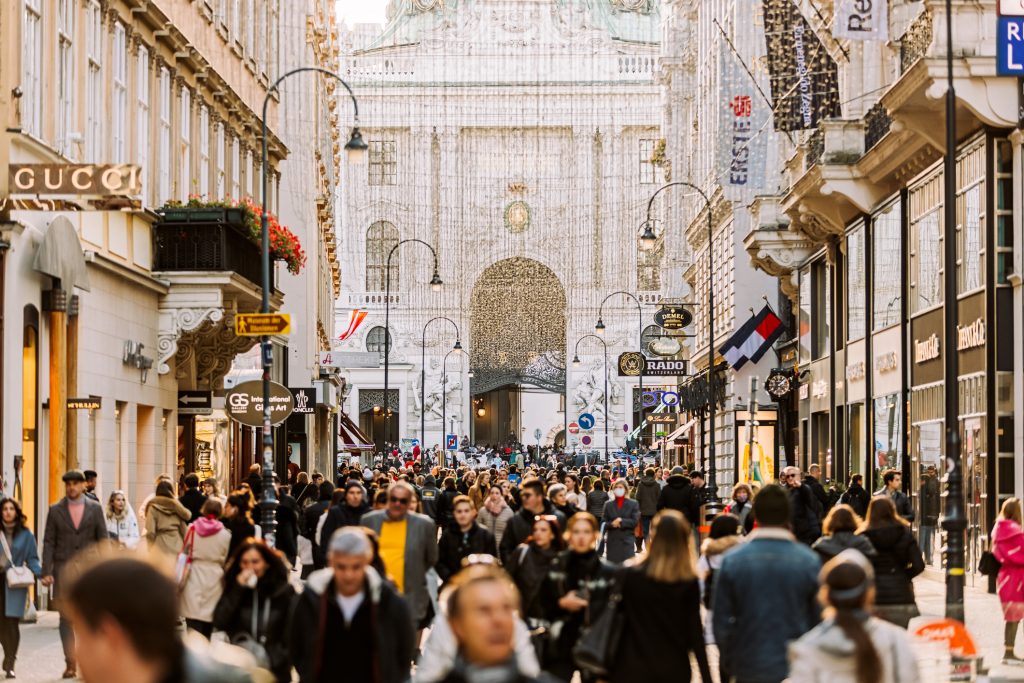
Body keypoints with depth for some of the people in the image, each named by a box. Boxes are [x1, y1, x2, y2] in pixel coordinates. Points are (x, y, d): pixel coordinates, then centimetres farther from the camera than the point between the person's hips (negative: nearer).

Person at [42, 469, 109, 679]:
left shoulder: (95, 508, 6)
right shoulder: (55, 510, 6)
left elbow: (103, 539, 7)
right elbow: (49, 542, 4)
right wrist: (46, 572, -4)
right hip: (63, 570, 1)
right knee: (66, 618, 2)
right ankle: (70, 664, 8)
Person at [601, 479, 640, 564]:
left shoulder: (633, 504, 5)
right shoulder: (608, 505, 11)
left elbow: (635, 521, -5)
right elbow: (604, 523, 6)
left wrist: (621, 521, -15)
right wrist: (612, 524, -14)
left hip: (627, 541, -2)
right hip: (612, 540, 2)